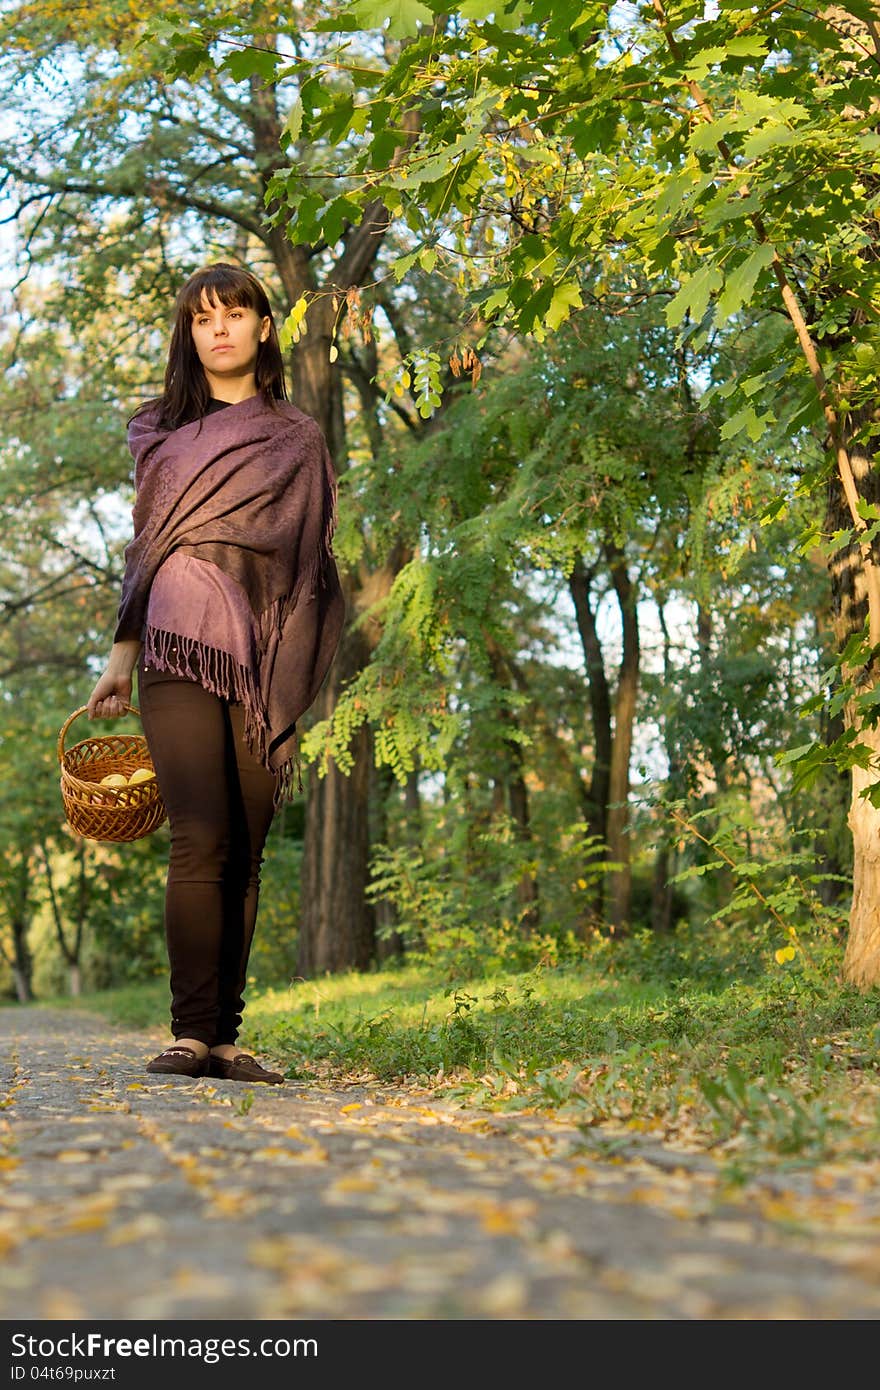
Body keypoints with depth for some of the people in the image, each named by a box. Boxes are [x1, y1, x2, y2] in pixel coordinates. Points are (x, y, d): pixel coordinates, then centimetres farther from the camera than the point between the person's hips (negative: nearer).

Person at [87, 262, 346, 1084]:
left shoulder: (298, 439, 16)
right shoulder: (160, 431, 18)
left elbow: (313, 560, 12)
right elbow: (145, 549, 17)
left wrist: (297, 678, 1)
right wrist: (120, 660, 10)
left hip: (264, 661, 1)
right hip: (181, 649, -1)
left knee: (245, 852, -2)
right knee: (201, 842, -14)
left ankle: (225, 1037, 3)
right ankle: (193, 1033, -13)